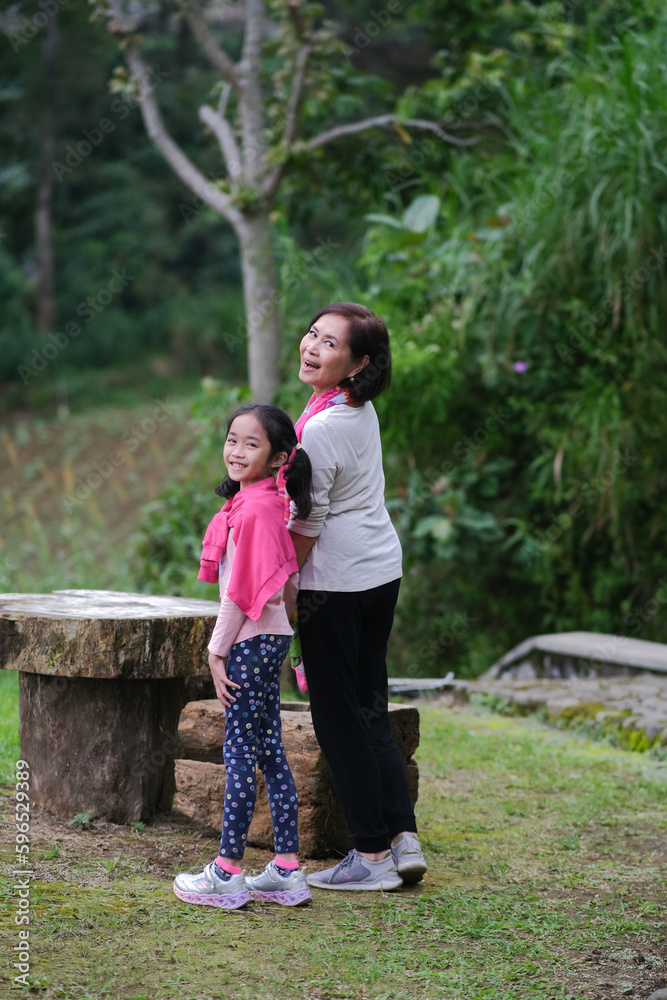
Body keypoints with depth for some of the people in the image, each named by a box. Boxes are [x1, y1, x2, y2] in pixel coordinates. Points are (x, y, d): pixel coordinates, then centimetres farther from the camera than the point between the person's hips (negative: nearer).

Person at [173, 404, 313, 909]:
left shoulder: (253, 508, -18)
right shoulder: (270, 504, 11)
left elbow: (242, 589, -19)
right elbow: (289, 579, 17)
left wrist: (218, 651, -13)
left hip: (252, 640, -10)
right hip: (272, 637, 10)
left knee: (240, 750, -4)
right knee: (269, 751, 11)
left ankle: (228, 872, 2)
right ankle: (287, 869, 14)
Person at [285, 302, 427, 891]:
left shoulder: (320, 429, -21)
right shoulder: (362, 409, 6)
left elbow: (306, 526, -17)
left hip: (337, 582, -9)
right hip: (383, 571, 9)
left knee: (339, 718, 0)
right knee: (371, 710, 14)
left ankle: (373, 855, 3)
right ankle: (404, 840, 12)